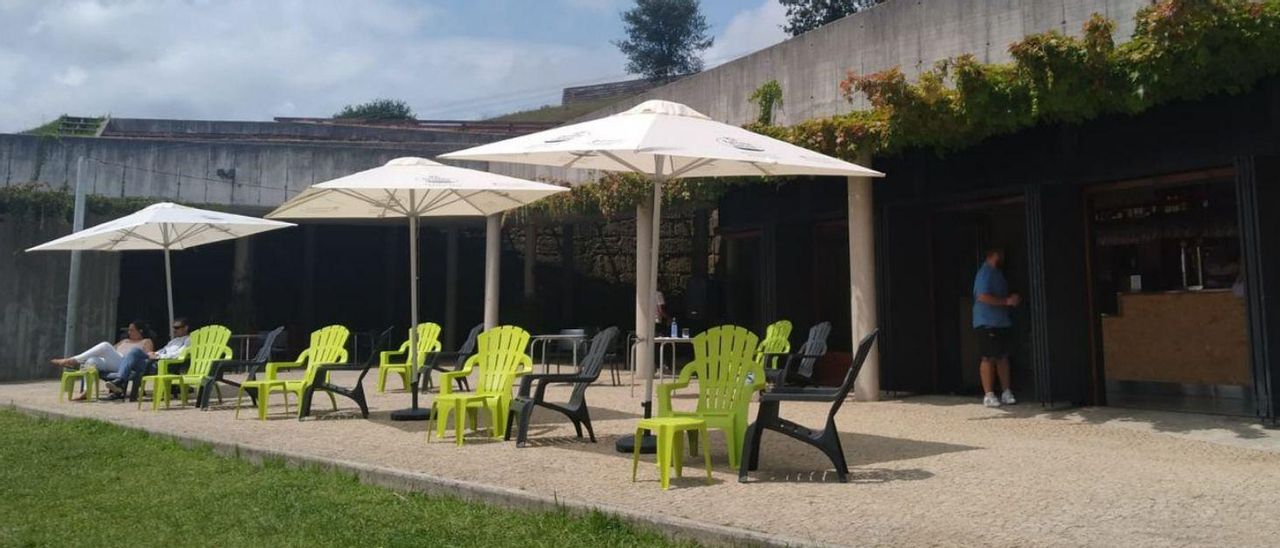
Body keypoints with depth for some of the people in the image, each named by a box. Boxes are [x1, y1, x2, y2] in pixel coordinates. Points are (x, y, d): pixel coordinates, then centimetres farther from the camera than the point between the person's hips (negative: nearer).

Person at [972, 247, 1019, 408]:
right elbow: (983, 297, -23)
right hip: (988, 323, -9)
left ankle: (1006, 393, 14)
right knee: (989, 358, -6)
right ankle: (988, 395, -3)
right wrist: (1007, 301, -20)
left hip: (1002, 322, 9)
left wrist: (1012, 299, 9)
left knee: (1003, 357, 9)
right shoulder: (985, 273, -12)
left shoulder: (996, 273, 19)